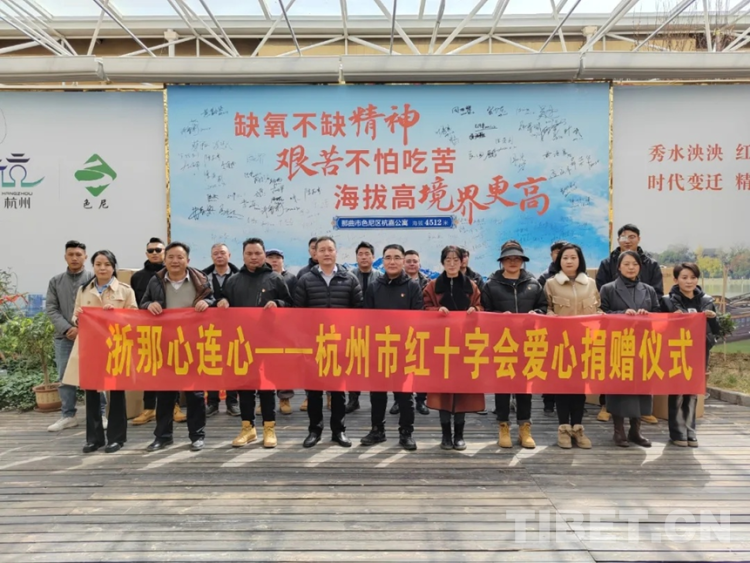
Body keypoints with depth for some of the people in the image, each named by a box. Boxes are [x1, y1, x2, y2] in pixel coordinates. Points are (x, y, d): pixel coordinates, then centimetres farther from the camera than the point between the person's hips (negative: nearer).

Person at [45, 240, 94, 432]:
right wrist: (67, 328, -9)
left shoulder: (93, 279, 0)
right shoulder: (56, 281, 10)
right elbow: (51, 309, 4)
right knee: (65, 377, 8)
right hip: (64, 337, 3)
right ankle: (68, 416, 18)